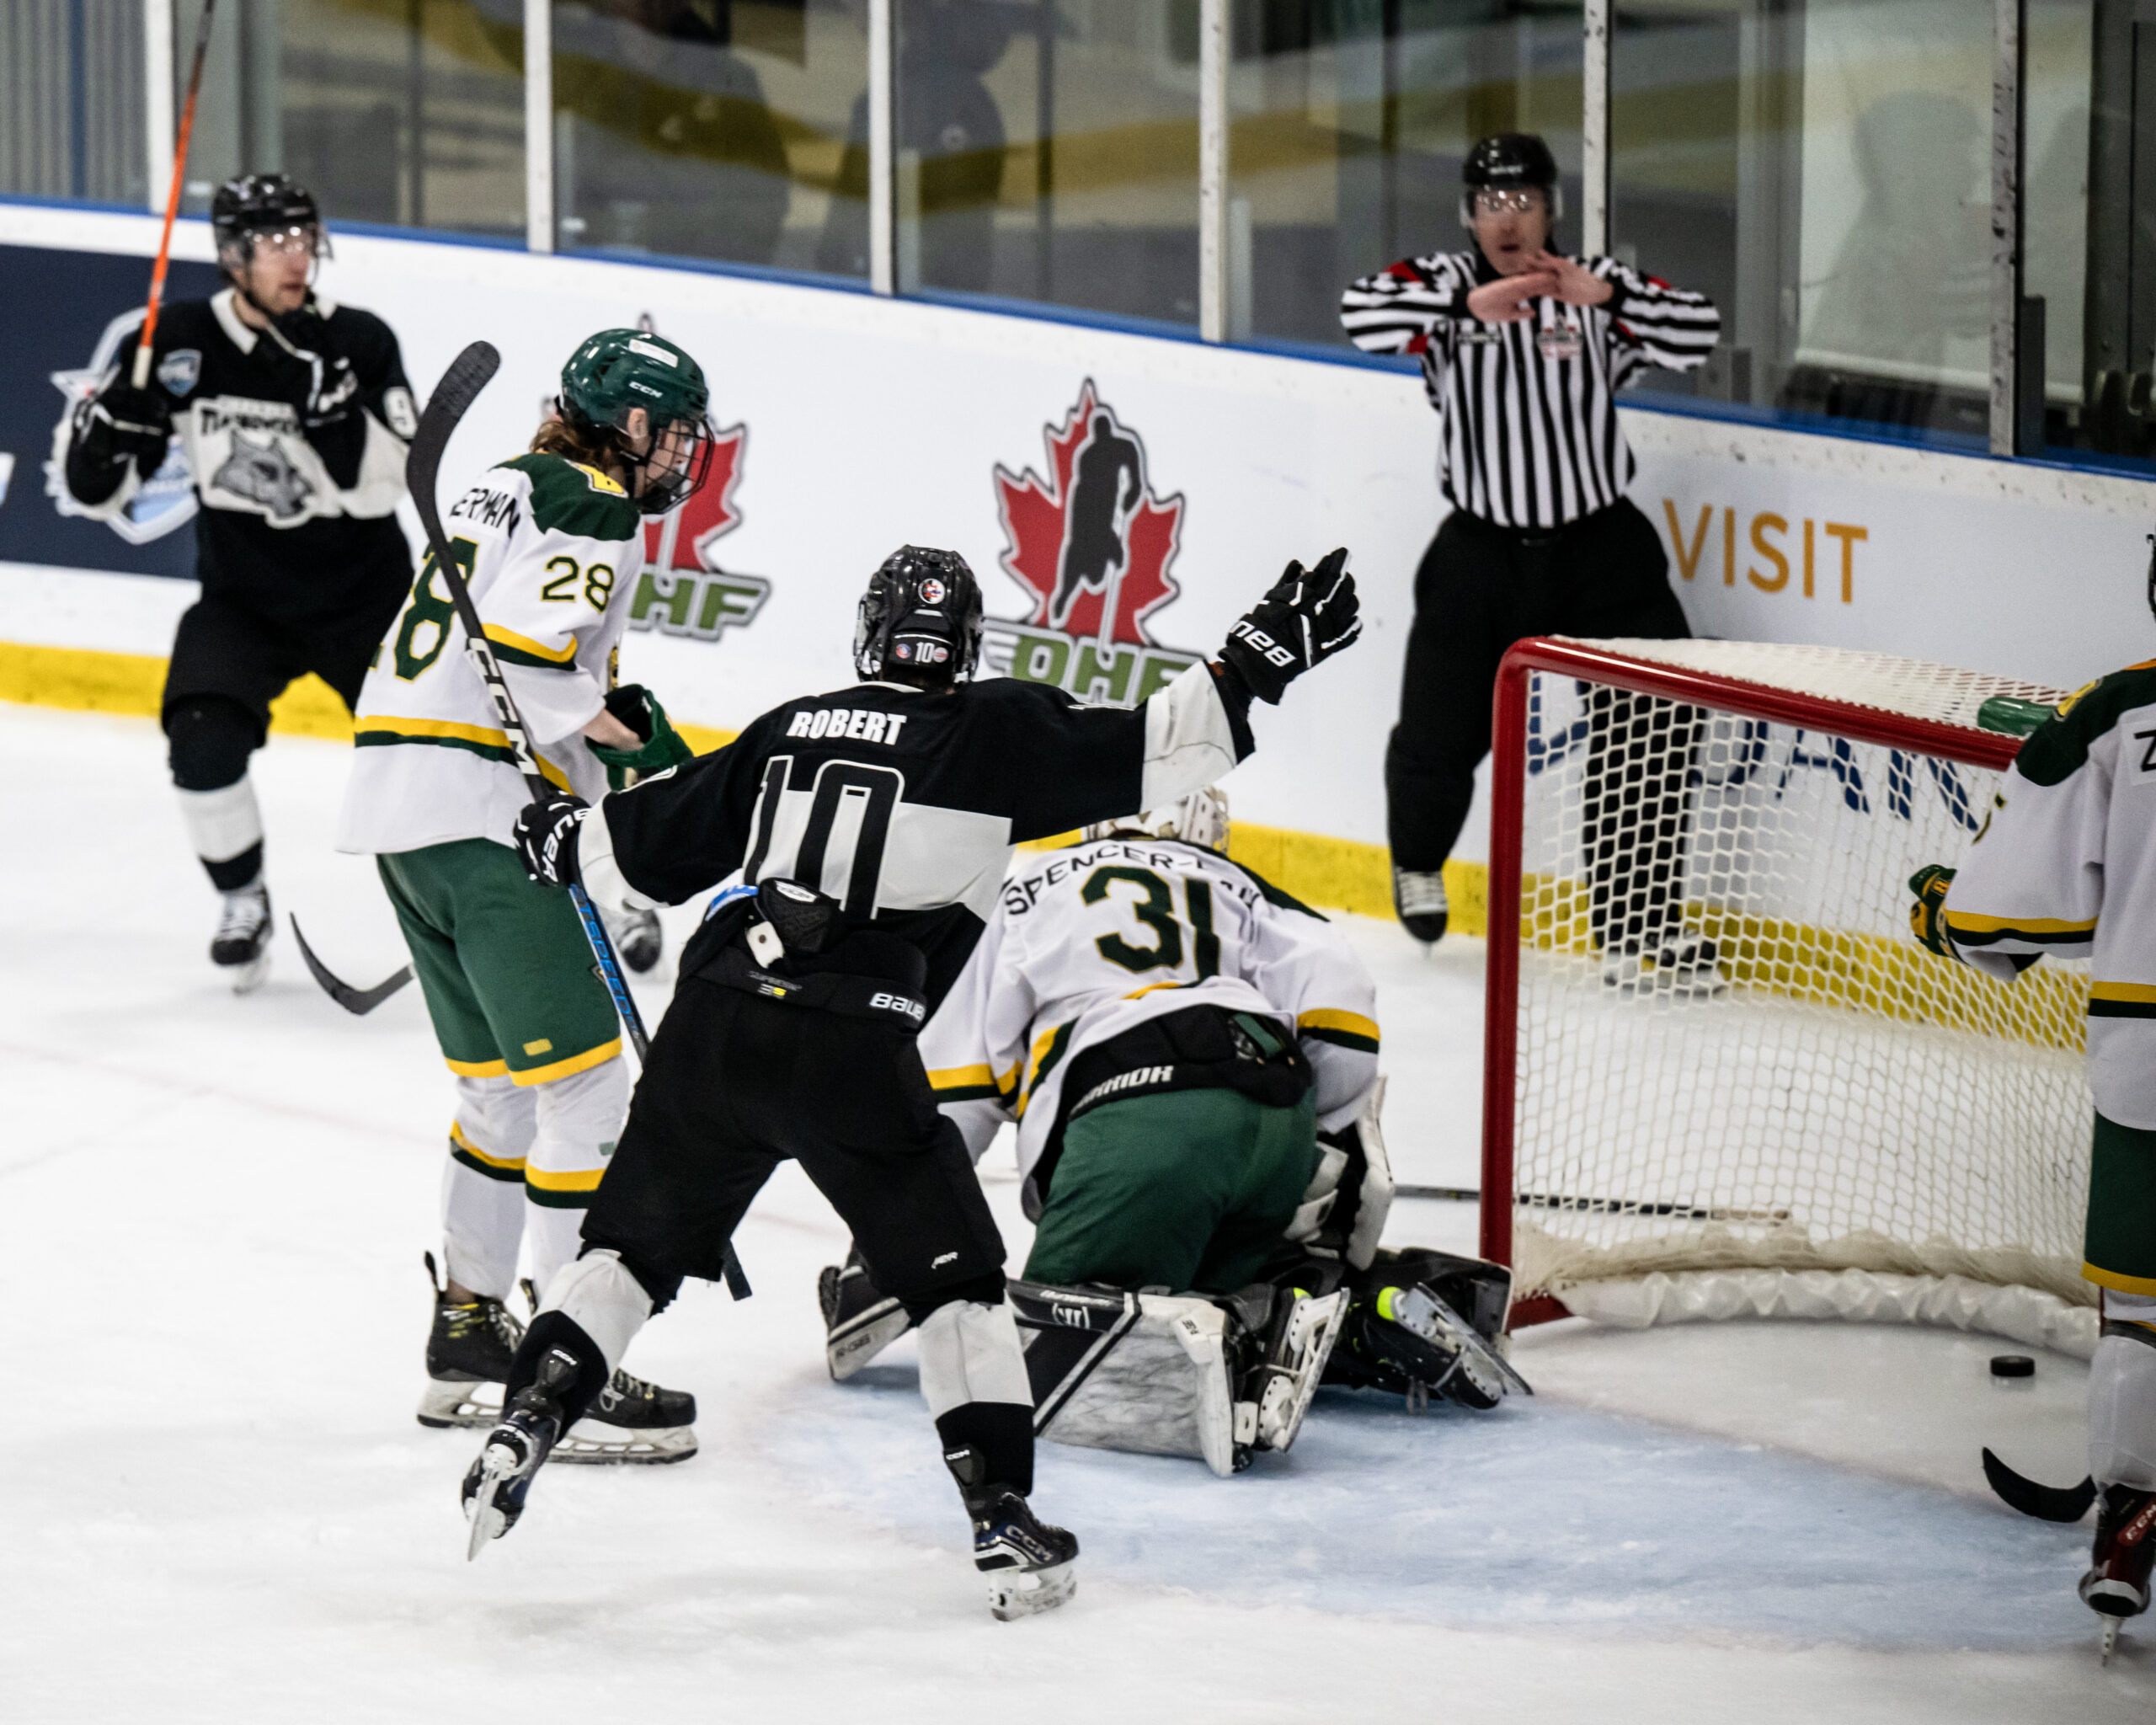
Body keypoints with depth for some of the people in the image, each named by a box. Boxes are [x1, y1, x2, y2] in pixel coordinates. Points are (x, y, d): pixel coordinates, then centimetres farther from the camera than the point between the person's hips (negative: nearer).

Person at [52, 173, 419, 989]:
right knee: (204, 735, -24)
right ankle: (243, 900, 1)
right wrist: (105, 417, -25)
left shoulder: (358, 340, -14)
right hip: (242, 599, 1)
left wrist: (328, 392, -36)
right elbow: (97, 486, -4)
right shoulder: (181, 341, -9)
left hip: (367, 599, -1)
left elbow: (378, 484, -24)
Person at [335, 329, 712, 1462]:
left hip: (398, 813, 10)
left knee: (503, 1089, 19)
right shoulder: (595, 509, -8)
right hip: (484, 821, -10)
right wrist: (639, 741, -10)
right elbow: (521, 658, -20)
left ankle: (467, 1331, 25)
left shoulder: (506, 491, 22)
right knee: (583, 1091, -7)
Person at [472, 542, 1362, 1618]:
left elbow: (653, 841, 26)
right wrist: (1263, 655, 5)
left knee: (636, 1245, 19)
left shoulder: (790, 732, 18)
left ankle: (522, 1426, 7)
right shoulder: (996, 732, 5)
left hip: (713, 1019, 4)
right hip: (850, 1050, -4)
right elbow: (1152, 750, -3)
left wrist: (560, 843, 45)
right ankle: (1001, 1519, 1)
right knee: (954, 1276, 8)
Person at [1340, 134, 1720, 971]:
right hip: (1482, 553, 0)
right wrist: (1468, 307, -36)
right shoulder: (1443, 282, -4)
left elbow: (1697, 336, -14)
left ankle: (1638, 924, -1)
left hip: (1600, 547, 0)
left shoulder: (1598, 284, -3)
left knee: (1652, 728, -10)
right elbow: (1363, 316, -22)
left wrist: (1604, 299, -30)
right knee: (1438, 738, 3)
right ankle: (1418, 862, 37)